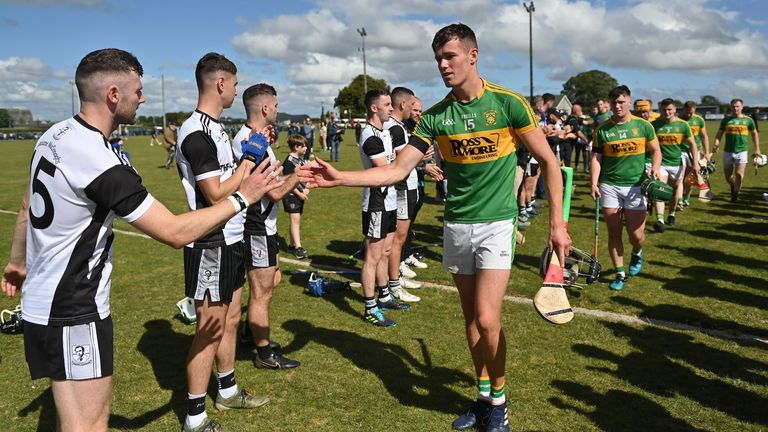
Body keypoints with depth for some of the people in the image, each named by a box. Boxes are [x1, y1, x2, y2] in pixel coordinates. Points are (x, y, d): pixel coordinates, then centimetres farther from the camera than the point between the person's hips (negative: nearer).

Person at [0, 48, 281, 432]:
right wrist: (242, 197, -17)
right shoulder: (100, 163, -26)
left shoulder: (54, 135, 2)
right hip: (73, 314, -10)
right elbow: (175, 232, -26)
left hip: (41, 299, 10)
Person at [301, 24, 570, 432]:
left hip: (496, 223, -4)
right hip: (456, 225, 4)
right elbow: (396, 170, -2)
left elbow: (549, 161, -2)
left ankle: (498, 399, 15)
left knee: (487, 320, -11)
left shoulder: (508, 103, -9)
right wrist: (340, 177, -15)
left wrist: (557, 222, -6)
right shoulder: (435, 116, 0)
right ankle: (484, 395, 30)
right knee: (471, 318, 11)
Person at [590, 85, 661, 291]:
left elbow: (656, 150, 9)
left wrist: (655, 167, -12)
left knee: (636, 235, -1)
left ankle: (637, 253, 34)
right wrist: (594, 183, -8)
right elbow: (596, 158, 3)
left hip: (635, 186, -1)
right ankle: (620, 274, 16)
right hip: (609, 186, 1)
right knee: (614, 233, 4)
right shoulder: (602, 129, 2)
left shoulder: (643, 125, 1)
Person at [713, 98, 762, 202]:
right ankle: (733, 187, 37)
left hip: (742, 151, -2)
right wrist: (716, 145, -12)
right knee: (727, 175, 8)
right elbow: (719, 133, 5)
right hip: (727, 151, 2)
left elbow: (755, 134, 12)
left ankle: (735, 194, 5)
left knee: (739, 174, -9)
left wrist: (757, 149, 9)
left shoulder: (748, 120, 3)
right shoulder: (726, 120, 5)